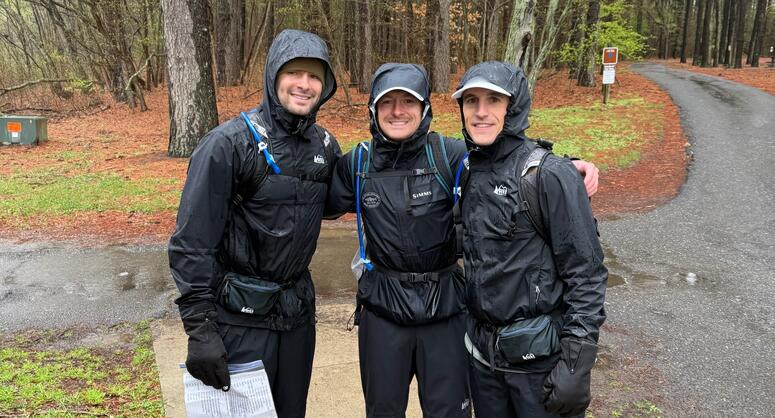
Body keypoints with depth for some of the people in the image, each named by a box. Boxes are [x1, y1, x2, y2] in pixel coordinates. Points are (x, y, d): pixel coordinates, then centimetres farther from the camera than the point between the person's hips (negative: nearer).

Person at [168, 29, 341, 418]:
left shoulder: (326, 146, 2)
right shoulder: (230, 143, -15)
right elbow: (191, 243, -16)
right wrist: (200, 327, -18)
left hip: (297, 309, 6)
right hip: (240, 316, -5)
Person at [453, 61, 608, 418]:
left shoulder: (549, 175, -15)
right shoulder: (469, 171, 4)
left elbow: (586, 273, -15)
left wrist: (576, 364, -18)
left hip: (541, 355, -6)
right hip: (482, 351, 6)